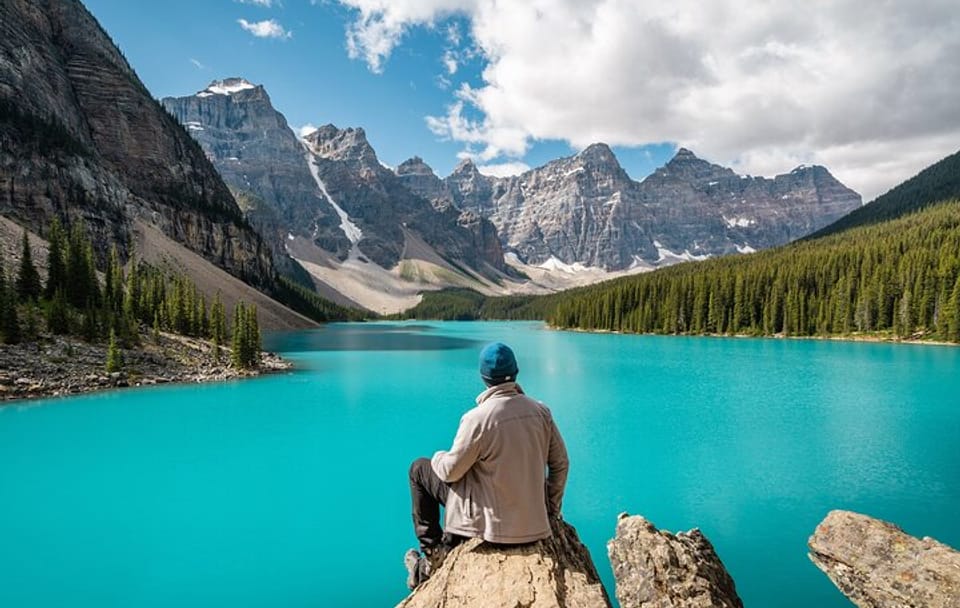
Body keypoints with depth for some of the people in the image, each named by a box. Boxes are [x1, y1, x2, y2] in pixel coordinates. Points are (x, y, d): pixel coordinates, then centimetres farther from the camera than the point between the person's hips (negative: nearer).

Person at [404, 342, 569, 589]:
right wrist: (552, 509, 17)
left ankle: (433, 555, 17)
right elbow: (560, 464, 3)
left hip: (491, 522, -6)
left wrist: (438, 457, 11)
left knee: (419, 469, 12)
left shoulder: (477, 419, -21)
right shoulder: (541, 411, -5)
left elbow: (450, 472, -12)